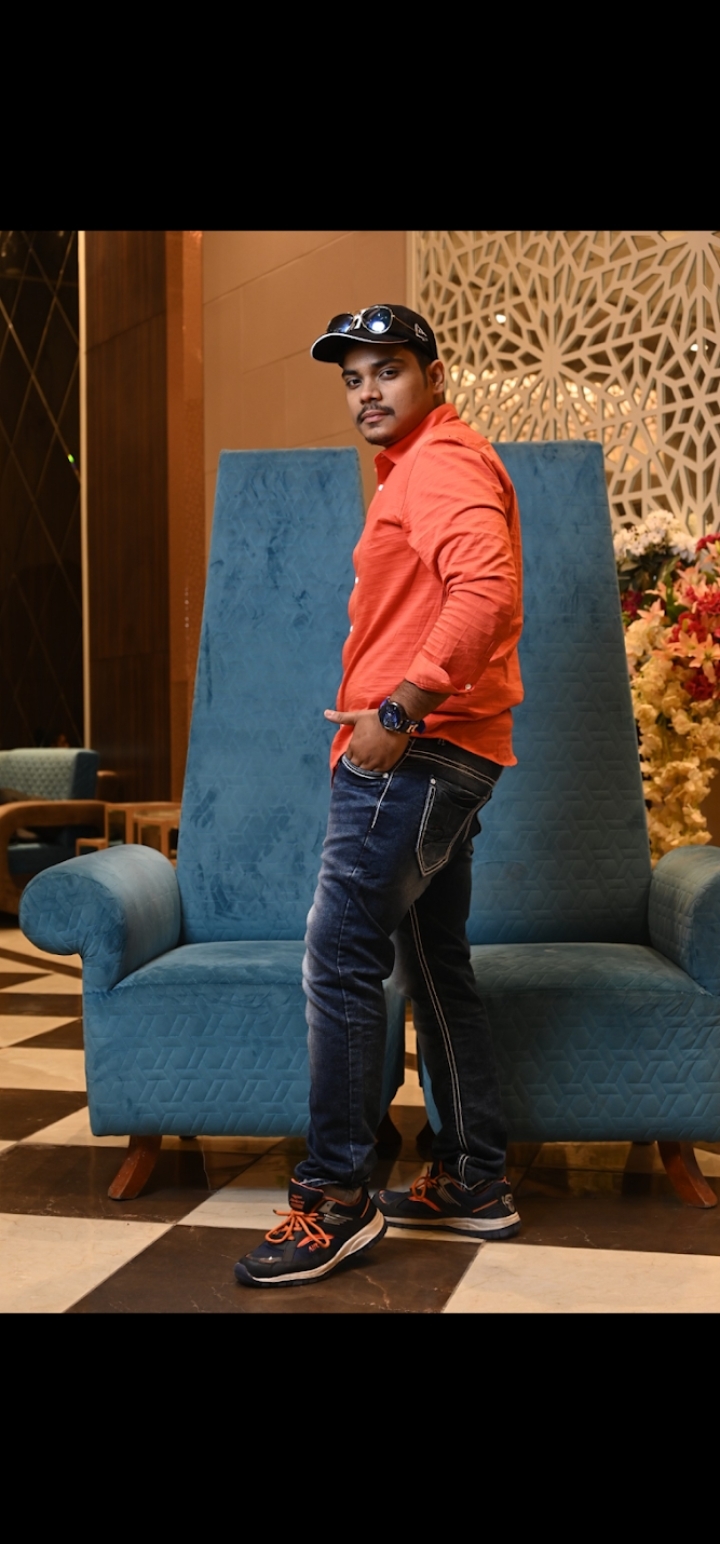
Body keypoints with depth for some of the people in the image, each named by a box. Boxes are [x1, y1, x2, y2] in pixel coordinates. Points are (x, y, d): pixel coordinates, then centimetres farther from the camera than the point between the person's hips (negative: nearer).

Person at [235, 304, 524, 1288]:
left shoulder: (442, 462, -10)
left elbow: (488, 594, -28)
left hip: (415, 755, -11)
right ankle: (474, 1185, 22)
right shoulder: (422, 470, 23)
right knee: (434, 968, 13)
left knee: (340, 962, -9)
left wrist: (399, 711, -26)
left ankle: (335, 1199, -2)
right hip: (429, 759, 11)